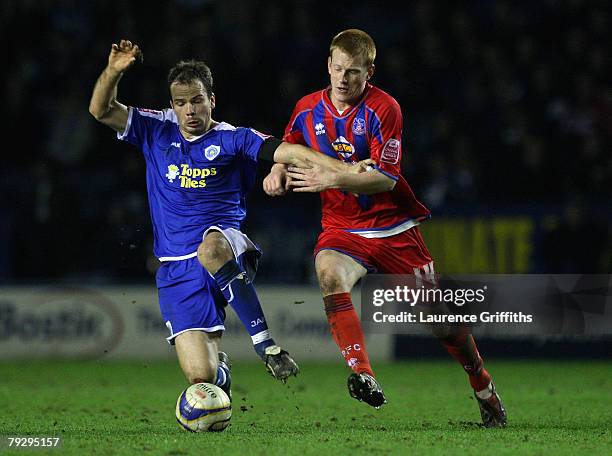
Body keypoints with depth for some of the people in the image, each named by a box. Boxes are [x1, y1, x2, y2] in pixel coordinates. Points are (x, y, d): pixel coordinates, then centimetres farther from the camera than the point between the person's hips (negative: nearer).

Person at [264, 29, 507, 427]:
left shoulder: (383, 109, -13)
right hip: (342, 228, 2)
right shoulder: (308, 110, 1)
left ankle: (485, 391, 28)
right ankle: (362, 376, -41)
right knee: (329, 273, -34)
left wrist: (331, 179, -30)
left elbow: (386, 178, -18)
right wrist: (279, 172, -3)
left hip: (395, 229, -2)